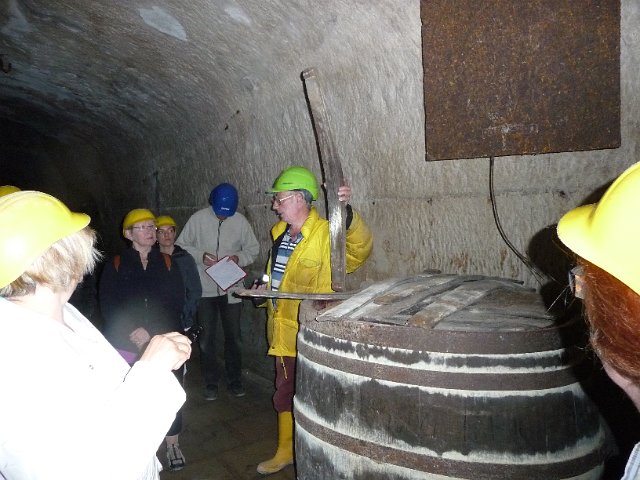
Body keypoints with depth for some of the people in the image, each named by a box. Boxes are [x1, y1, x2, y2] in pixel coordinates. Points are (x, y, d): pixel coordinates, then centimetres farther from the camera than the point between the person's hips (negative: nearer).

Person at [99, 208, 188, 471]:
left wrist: (150, 331, -12)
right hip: (127, 346, -1)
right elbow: (108, 307, -3)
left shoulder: (168, 264, 7)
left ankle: (172, 445, 25)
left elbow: (176, 305, -1)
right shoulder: (115, 265, 4)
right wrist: (134, 333, -15)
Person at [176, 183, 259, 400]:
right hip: (205, 288, 0)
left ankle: (234, 379, 29)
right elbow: (181, 246, 0)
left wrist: (239, 258, -16)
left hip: (231, 289, 0)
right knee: (206, 338, 9)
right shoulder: (198, 219, -6)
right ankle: (211, 382, 26)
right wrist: (200, 256, -17)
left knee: (233, 336, 11)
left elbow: (253, 249, 4)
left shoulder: (240, 221, -5)